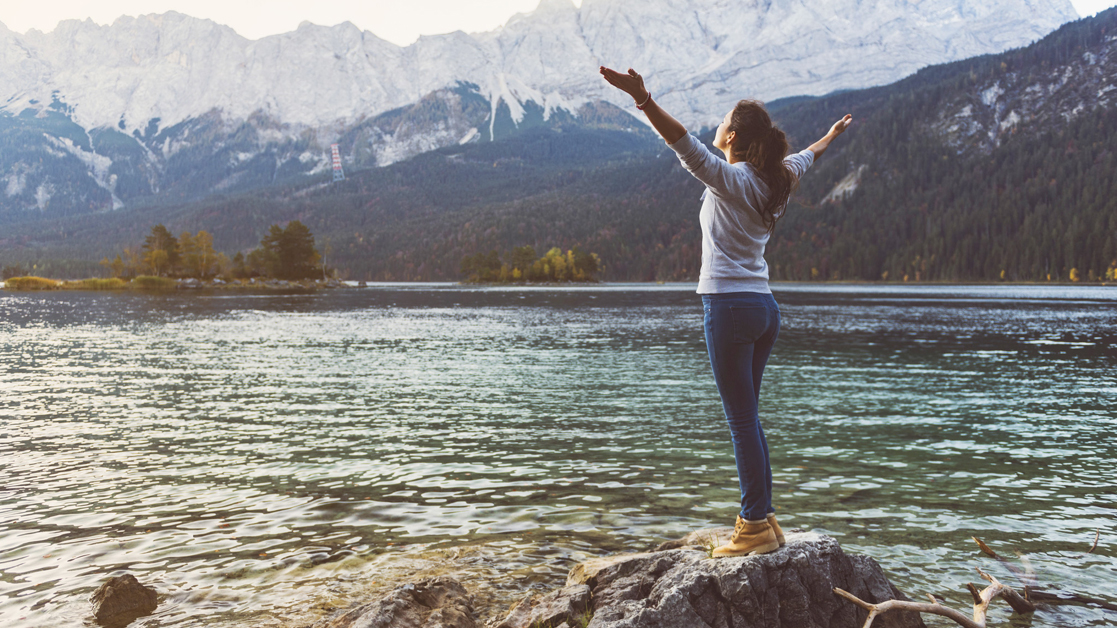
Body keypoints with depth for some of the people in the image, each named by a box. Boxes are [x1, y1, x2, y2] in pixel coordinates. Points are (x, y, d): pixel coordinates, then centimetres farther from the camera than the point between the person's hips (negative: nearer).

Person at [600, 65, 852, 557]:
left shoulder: (729, 179, -10)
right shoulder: (773, 180, 12)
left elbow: (685, 144, -25)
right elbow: (805, 157, 32)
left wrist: (643, 100, -33)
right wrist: (832, 135, 52)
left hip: (730, 306, -8)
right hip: (764, 307, 8)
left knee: (742, 420, -4)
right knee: (747, 419, 14)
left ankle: (756, 527, 2)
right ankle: (762, 517, 19)